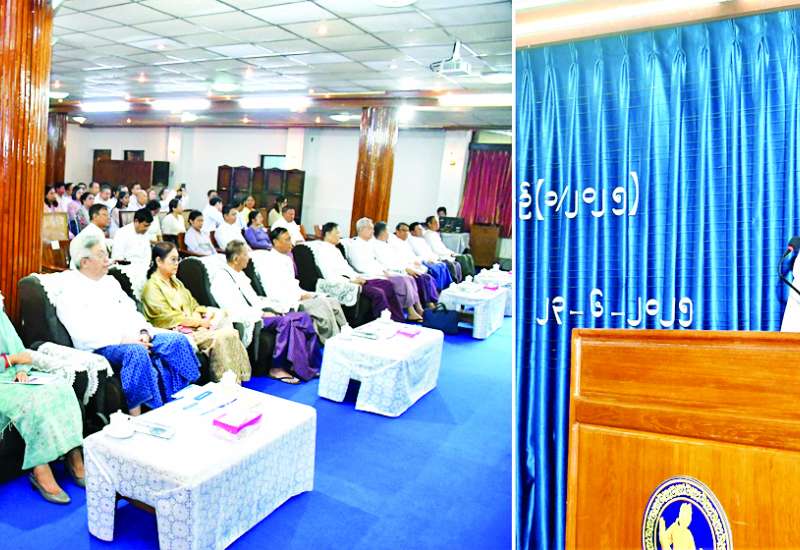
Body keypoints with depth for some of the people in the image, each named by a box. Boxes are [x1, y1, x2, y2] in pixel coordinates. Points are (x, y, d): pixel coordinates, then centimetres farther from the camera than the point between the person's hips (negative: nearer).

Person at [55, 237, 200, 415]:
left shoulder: (110, 281, 21)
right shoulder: (68, 290, -1)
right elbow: (83, 333, -13)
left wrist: (143, 332, -3)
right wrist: (122, 339, -21)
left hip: (133, 337, 7)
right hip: (101, 346, -7)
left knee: (177, 340, -12)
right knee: (136, 351, -37)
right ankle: (137, 417, -30)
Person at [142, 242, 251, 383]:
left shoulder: (175, 282, 22)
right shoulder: (152, 287, -4)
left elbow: (193, 305, 18)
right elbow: (168, 317, -12)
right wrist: (199, 322, -12)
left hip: (193, 325, 7)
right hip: (176, 331, -7)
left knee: (231, 332, -19)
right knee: (219, 337, -29)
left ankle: (234, 380, -21)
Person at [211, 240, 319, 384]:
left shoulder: (240, 274, 20)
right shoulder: (222, 279, -8)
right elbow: (233, 310, -18)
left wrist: (275, 308, 6)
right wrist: (262, 314, -18)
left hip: (257, 313, 9)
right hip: (247, 321, -9)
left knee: (303, 317, -9)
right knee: (287, 321, -29)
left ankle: (308, 366, -12)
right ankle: (278, 367, -18)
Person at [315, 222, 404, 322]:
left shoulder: (335, 249, 21)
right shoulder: (321, 250, -8)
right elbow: (329, 276, -17)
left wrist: (357, 277, 2)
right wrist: (350, 281, -18)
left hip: (351, 280, 10)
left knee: (387, 284, -1)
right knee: (377, 293, -26)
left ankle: (399, 320, -3)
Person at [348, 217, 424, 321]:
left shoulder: (369, 243, 18)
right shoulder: (354, 245, -8)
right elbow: (361, 267, -15)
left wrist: (385, 270, 2)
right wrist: (382, 272, -15)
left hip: (379, 272, 8)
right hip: (369, 275, -8)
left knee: (408, 278, -10)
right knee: (401, 280, -23)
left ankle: (417, 308, -14)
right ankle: (411, 311, -16)